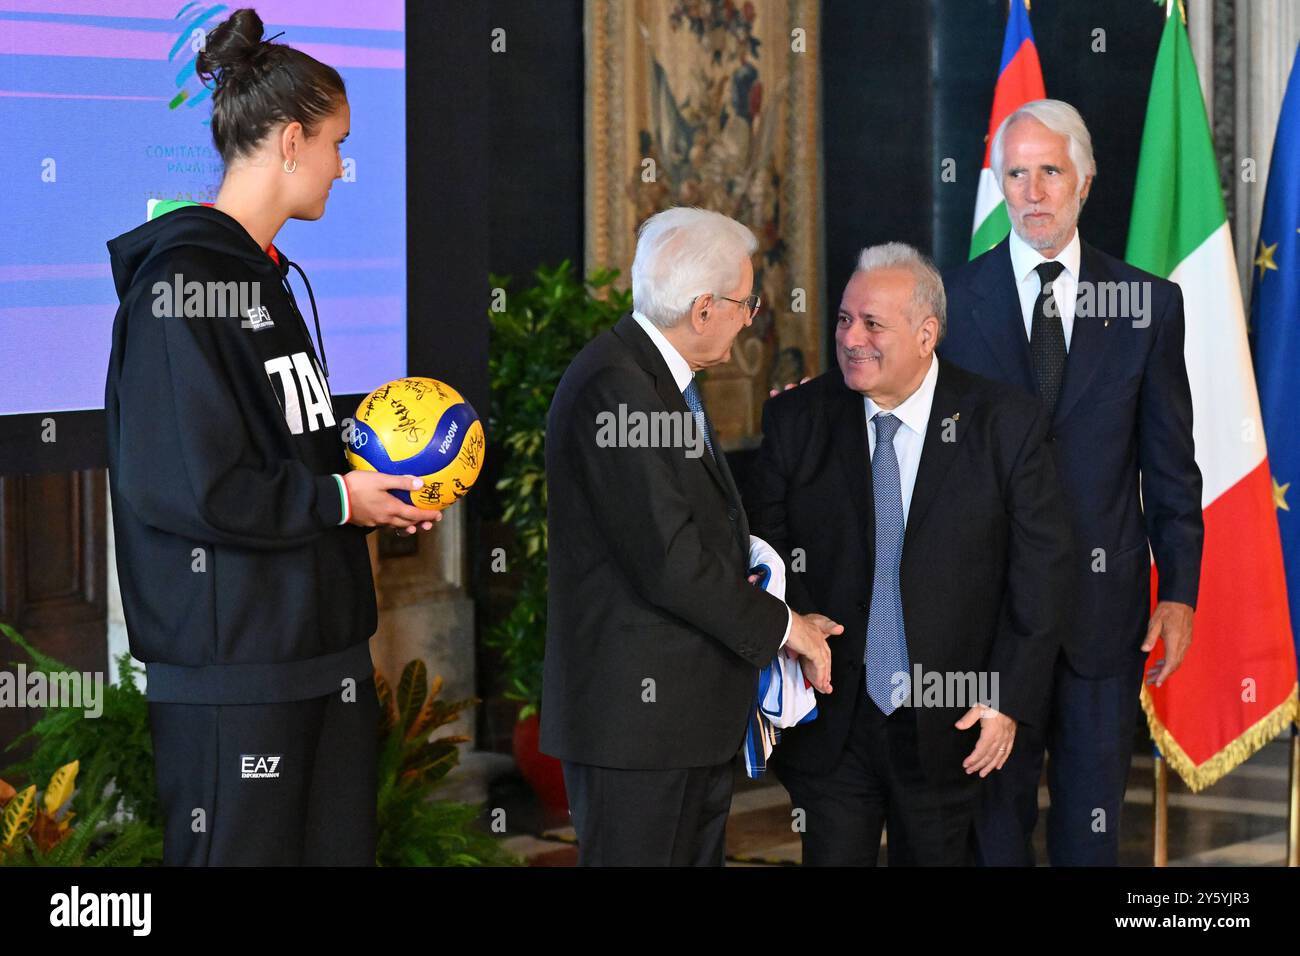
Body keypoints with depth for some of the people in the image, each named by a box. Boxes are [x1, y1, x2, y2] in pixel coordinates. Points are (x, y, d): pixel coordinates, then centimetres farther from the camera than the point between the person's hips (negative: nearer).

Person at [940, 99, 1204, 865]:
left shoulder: (1149, 303, 2)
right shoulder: (951, 300, 0)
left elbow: (1171, 466, 4)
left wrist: (1179, 591, -1)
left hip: (1104, 608, 1)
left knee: (1092, 822, 9)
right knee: (994, 818, 8)